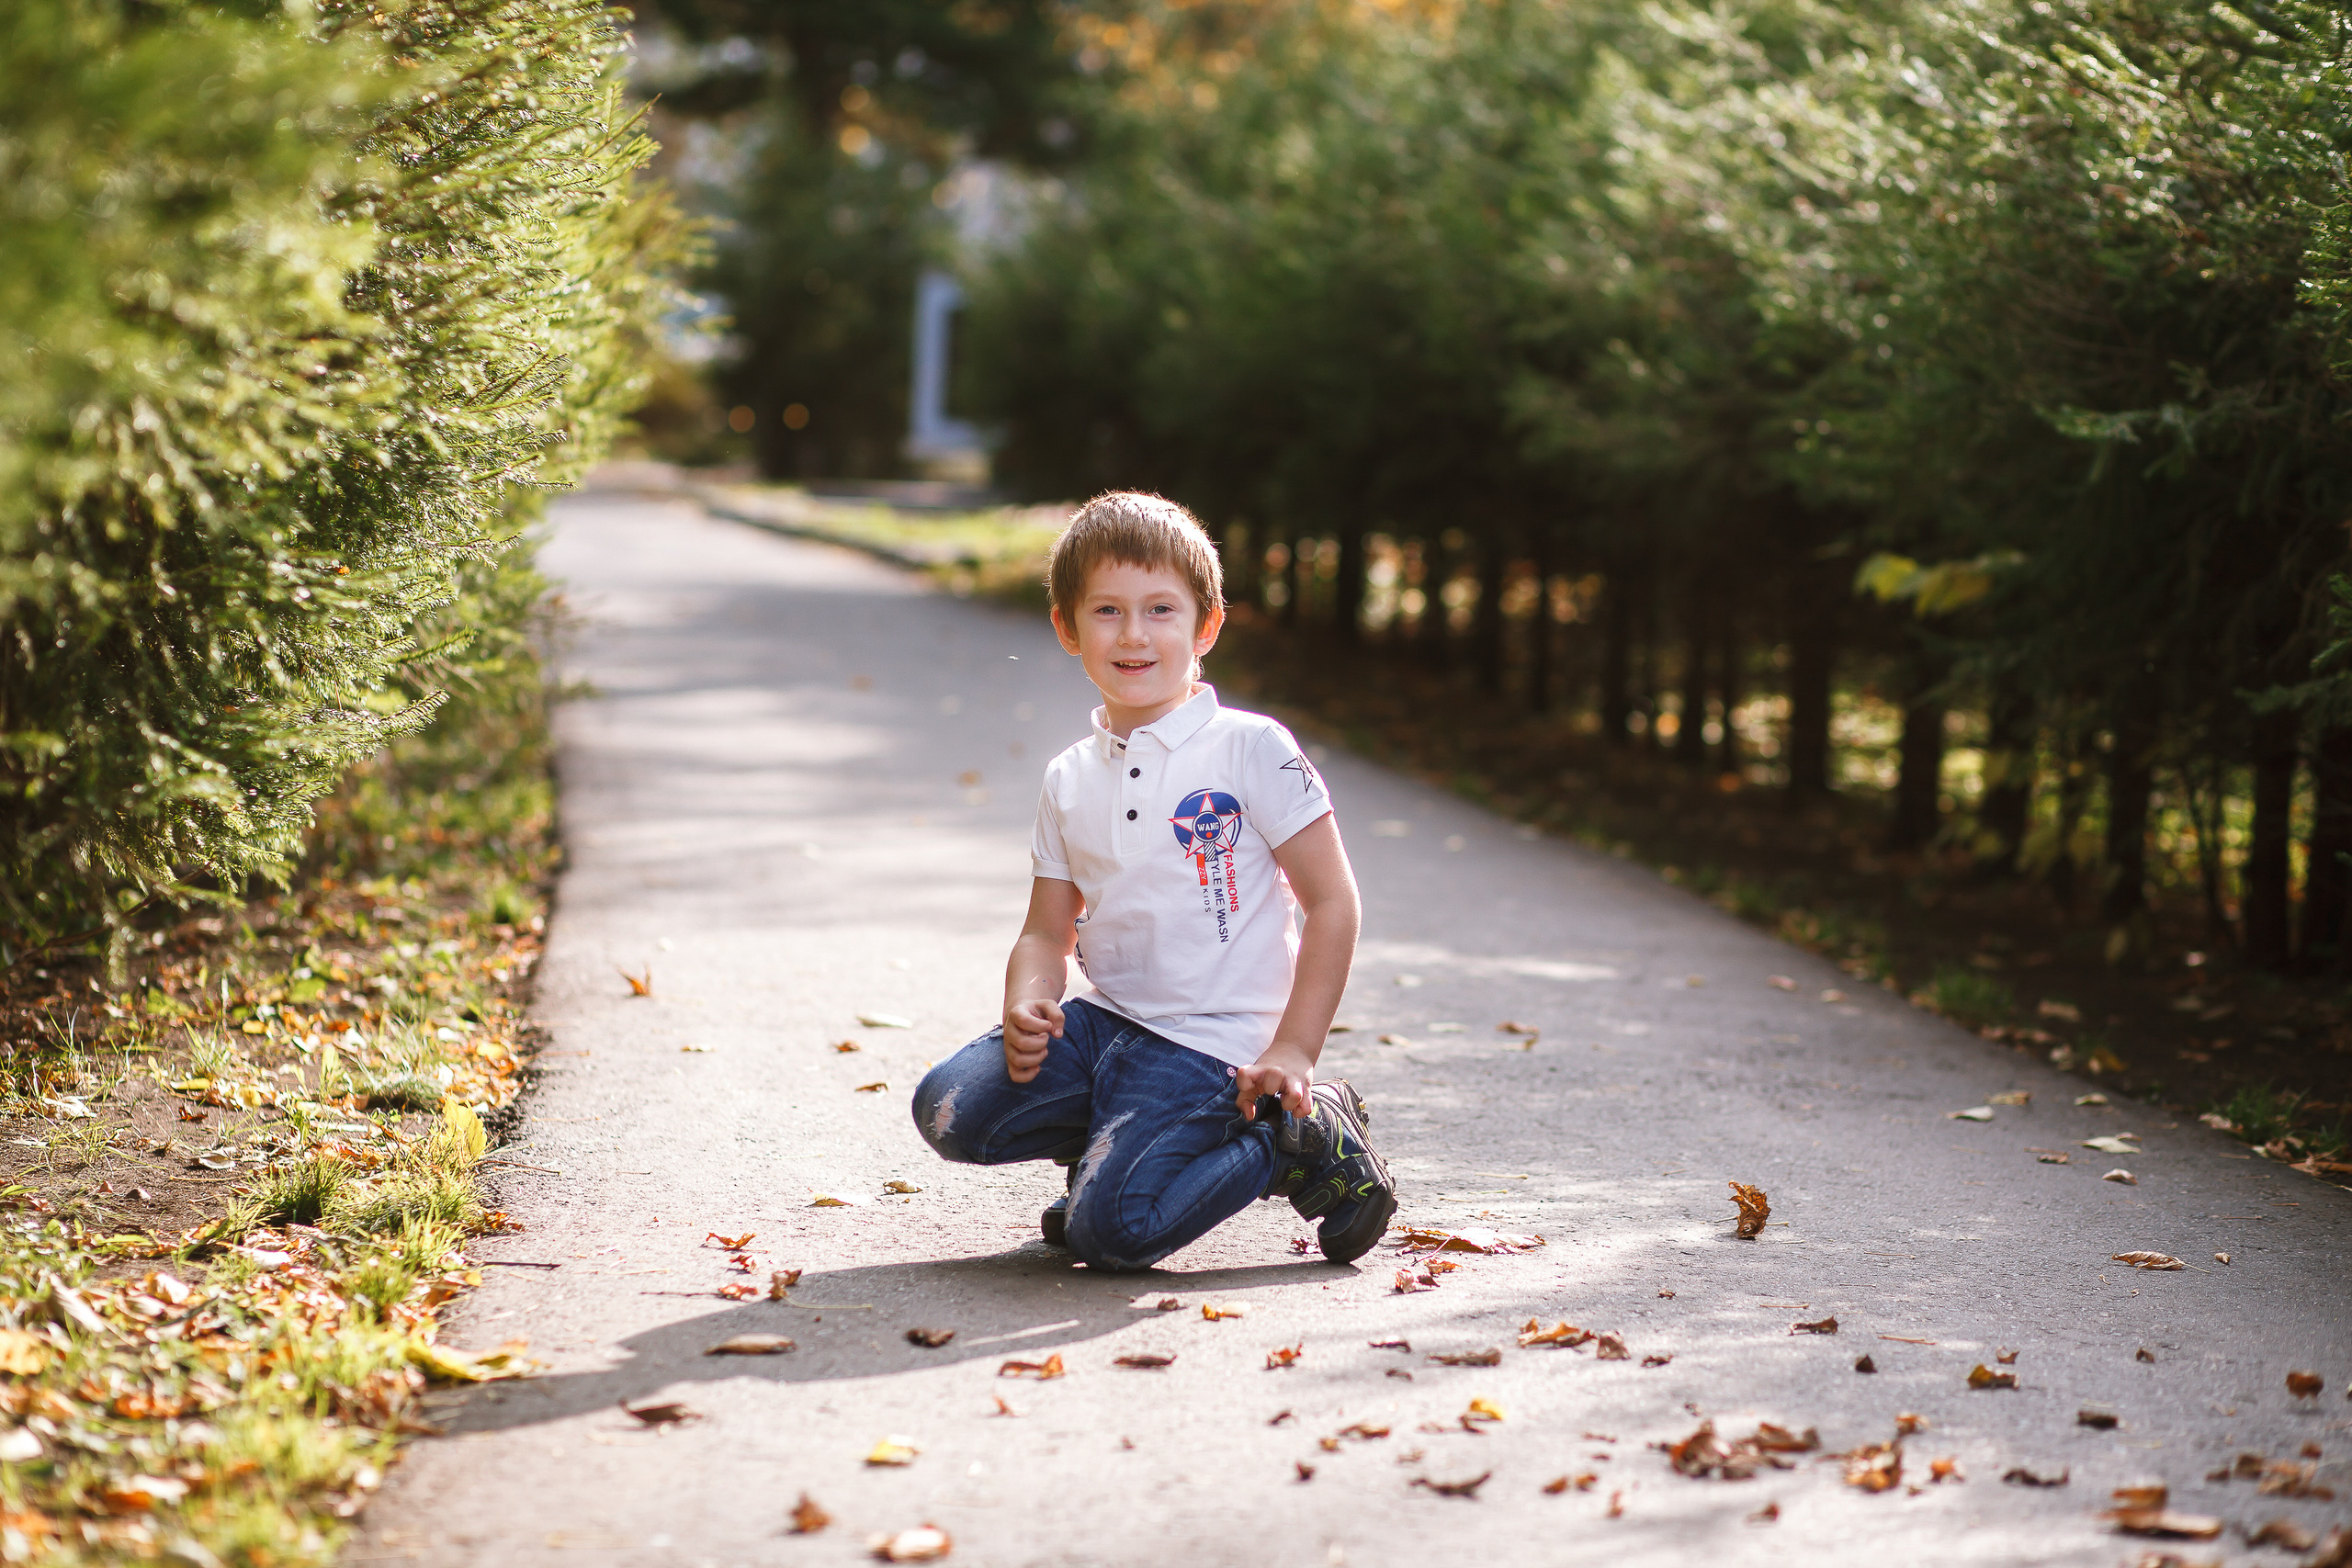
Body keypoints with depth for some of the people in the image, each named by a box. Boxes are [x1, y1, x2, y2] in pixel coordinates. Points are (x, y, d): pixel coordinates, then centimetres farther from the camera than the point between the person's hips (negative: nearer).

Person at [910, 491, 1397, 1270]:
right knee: (949, 1109, -13)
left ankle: (1294, 1138, 1)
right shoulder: (1069, 782, 8)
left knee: (1108, 1233, -20)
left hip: (1210, 1041, -6)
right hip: (1105, 1019, 6)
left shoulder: (1252, 751, -9)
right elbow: (1047, 935, 12)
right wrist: (1027, 1009, -11)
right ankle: (1119, 1139, 10)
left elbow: (1333, 902, -8)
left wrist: (1292, 1052, -14)